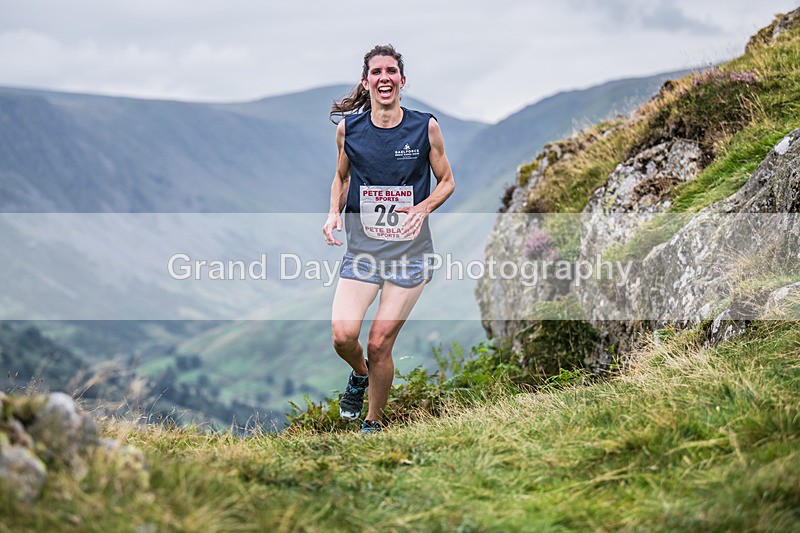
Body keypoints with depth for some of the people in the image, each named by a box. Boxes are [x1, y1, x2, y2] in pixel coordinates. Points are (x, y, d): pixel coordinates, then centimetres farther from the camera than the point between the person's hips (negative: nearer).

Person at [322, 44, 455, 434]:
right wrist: (333, 213, -1)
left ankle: (374, 422, 22)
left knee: (380, 344, -2)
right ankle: (359, 373, 23)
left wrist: (423, 208, -13)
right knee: (342, 335, -14)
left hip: (409, 251, -1)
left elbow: (447, 182, 7)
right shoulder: (348, 128, 0)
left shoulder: (425, 127, -4)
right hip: (361, 249, 2)